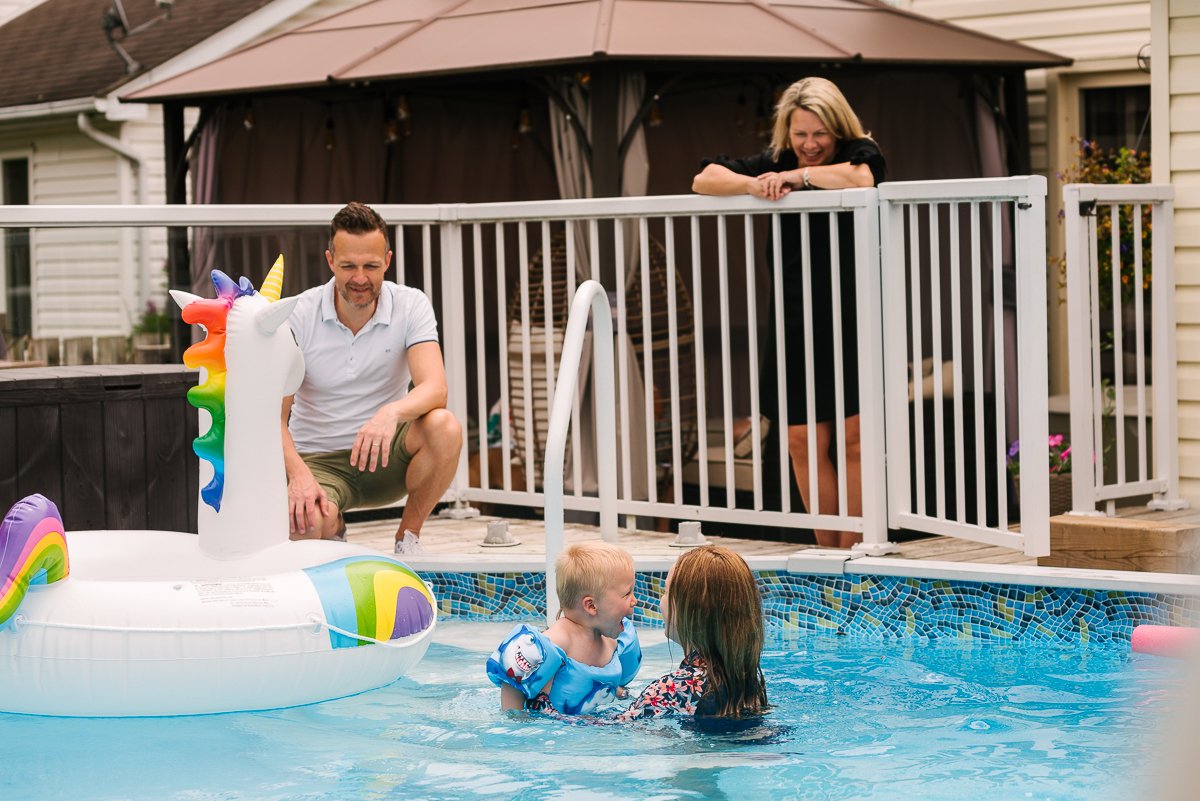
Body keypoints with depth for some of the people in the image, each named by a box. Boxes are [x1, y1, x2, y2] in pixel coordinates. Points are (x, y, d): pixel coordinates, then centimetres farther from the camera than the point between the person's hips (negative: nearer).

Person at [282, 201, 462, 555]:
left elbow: (434, 388, -23)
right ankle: (334, 533, 6)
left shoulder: (411, 306, -8)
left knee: (444, 427, -31)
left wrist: (391, 413, -46)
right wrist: (299, 475, -32)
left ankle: (408, 537, -7)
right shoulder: (298, 316, -11)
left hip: (385, 458, 2)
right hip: (317, 459, -1)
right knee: (309, 523, -35)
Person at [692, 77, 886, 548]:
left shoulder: (860, 151, 1)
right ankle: (828, 552, 10)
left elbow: (860, 177, -24)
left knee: (856, 436, -7)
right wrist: (752, 185, -13)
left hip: (855, 319, -4)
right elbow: (704, 180, 5)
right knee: (804, 442, 2)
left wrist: (798, 176, -16)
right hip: (798, 323, 4)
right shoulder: (775, 163, 12)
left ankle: (853, 551, -1)